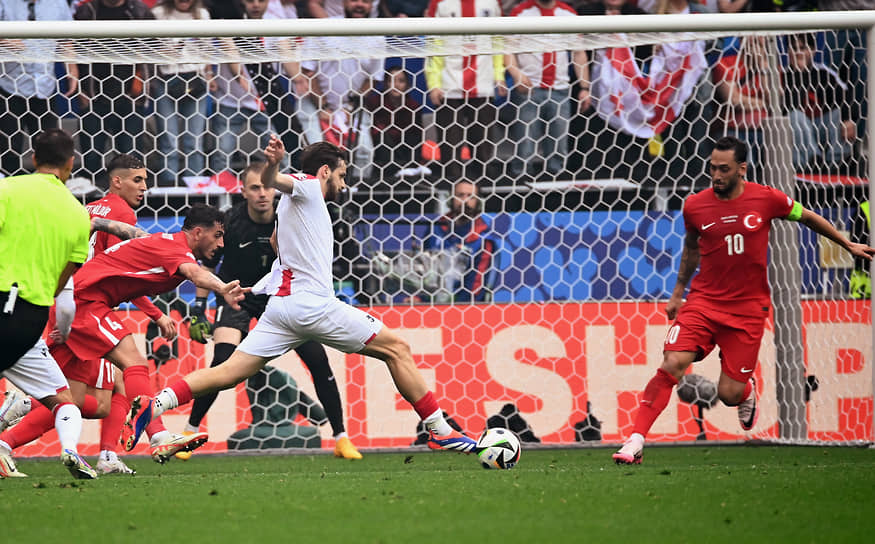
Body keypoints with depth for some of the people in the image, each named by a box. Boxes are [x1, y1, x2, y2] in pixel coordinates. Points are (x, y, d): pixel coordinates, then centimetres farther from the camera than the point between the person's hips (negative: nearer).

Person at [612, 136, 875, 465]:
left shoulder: (766, 199, -7)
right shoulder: (695, 206, -3)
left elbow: (807, 217, 12)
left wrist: (848, 244, 21)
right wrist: (678, 292, 23)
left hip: (748, 309, -1)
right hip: (703, 302, 1)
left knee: (729, 394, -3)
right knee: (671, 365, -20)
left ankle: (746, 391, 36)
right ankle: (635, 440, -16)